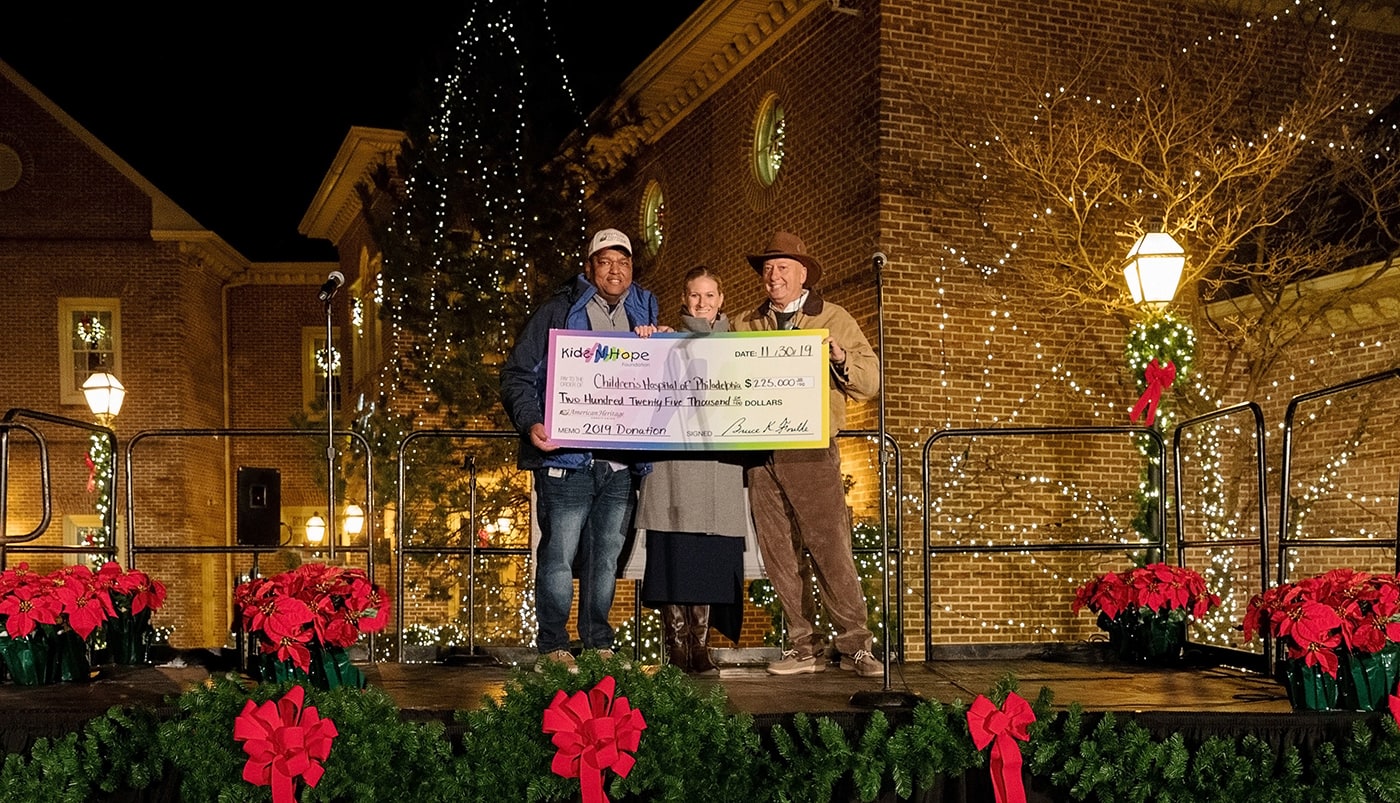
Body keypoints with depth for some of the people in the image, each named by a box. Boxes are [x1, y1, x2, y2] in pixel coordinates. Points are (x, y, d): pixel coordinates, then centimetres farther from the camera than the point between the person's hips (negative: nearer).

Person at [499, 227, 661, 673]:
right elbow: (516, 374, 0)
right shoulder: (559, 312, 2)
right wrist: (531, 423, -14)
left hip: (623, 463, 4)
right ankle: (553, 648, 5)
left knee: (607, 556, 11)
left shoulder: (646, 314, 15)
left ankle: (599, 645, 20)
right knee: (559, 555, -3)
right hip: (568, 457, -4)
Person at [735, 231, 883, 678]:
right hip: (760, 453, 4)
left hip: (811, 452, -4)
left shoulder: (834, 321, 8)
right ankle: (803, 647, 12)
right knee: (780, 556, 4)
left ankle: (855, 645, 0)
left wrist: (840, 359, -15)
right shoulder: (745, 326, 17)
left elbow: (871, 380, 4)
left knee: (831, 549, -8)